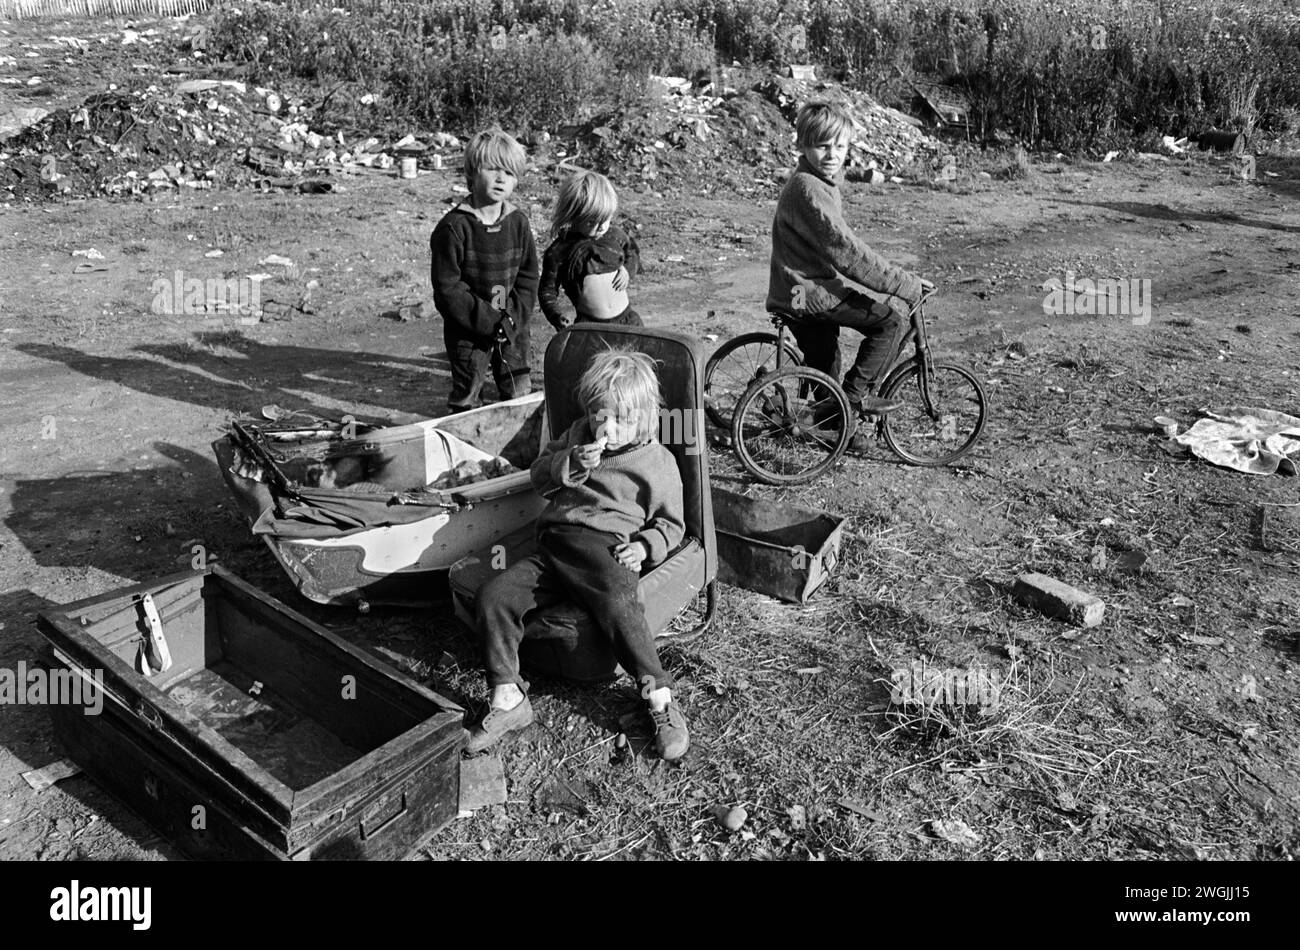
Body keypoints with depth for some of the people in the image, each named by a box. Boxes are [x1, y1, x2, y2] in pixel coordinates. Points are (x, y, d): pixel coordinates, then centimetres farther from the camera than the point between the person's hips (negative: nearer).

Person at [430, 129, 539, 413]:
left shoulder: (518, 222, 0)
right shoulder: (453, 227, -15)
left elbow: (529, 277, 2)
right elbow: (447, 287, -17)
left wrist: (512, 319, -12)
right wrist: (487, 321, -20)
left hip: (513, 327, 4)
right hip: (467, 330, -4)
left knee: (519, 394, 13)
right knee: (466, 394, 7)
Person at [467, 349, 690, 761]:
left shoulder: (658, 462, 8)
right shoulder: (578, 436, 21)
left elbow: (670, 523, 13)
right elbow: (539, 476, 20)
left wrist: (644, 546, -7)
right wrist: (571, 464, -1)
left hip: (605, 546, -4)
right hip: (552, 545, 5)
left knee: (619, 607, -36)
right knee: (494, 595, -18)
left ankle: (660, 700, -21)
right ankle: (507, 700, -12)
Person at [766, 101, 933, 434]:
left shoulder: (819, 182, 13)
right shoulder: (808, 190, -21)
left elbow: (842, 242, 21)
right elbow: (847, 251, -26)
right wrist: (907, 285, -22)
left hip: (801, 291, 10)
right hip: (810, 293, -10)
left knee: (824, 371, 20)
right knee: (890, 322, -10)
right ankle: (856, 395, -1)